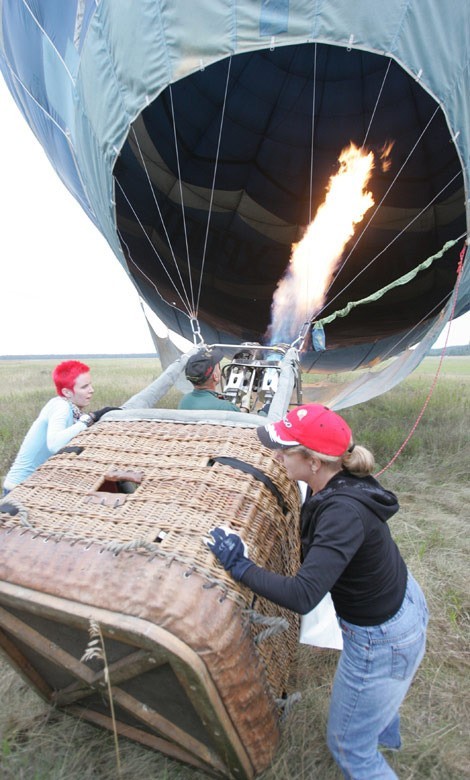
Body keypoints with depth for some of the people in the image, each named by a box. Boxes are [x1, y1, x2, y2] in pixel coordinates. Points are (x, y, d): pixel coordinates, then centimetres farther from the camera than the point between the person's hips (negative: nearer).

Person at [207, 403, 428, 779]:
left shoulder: (344, 512, -39)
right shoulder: (343, 482, -13)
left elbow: (302, 597, -41)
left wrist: (239, 566, -31)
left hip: (383, 641, -9)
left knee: (349, 745, 18)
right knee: (378, 688, 41)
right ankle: (387, 734, 72)